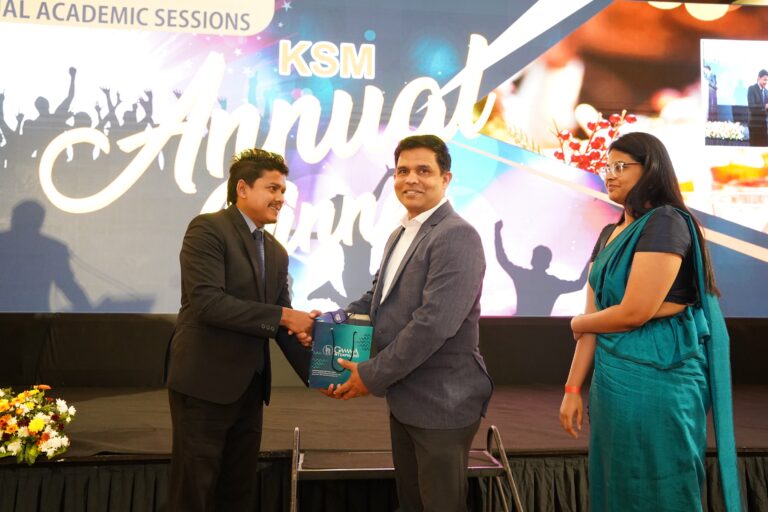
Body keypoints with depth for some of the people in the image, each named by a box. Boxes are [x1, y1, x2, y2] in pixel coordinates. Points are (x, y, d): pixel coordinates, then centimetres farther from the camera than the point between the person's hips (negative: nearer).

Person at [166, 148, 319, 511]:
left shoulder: (276, 253, 13)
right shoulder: (208, 229, -10)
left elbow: (283, 325, 12)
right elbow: (207, 302, -22)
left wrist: (314, 372, -2)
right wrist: (282, 316, -21)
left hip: (249, 387, 7)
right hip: (204, 383, -7)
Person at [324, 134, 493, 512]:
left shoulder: (457, 236, -19)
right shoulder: (400, 234, 12)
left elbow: (433, 323, -26)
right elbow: (377, 296, 15)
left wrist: (372, 375, -19)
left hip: (442, 402, -9)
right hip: (404, 398, 9)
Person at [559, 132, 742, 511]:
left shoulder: (666, 223, -14)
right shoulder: (609, 234, 12)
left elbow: (634, 312, -21)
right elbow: (594, 317, 10)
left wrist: (576, 323, -2)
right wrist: (573, 388, 6)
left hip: (656, 375, -8)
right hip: (611, 374, 8)